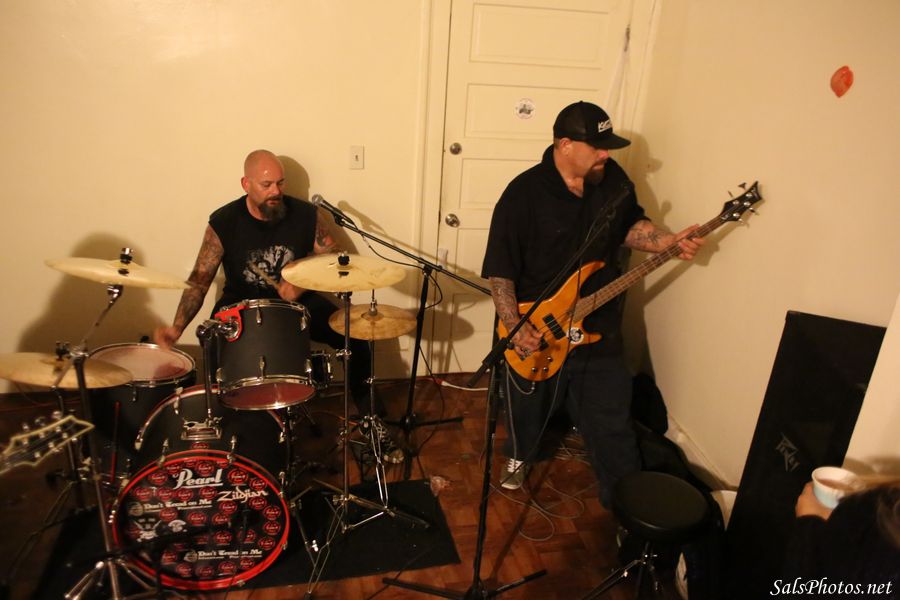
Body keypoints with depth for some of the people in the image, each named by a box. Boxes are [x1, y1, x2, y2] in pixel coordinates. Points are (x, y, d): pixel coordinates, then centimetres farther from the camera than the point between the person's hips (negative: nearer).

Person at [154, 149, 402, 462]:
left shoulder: (305, 214, -8)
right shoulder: (223, 222, -11)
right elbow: (199, 280, -11)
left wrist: (303, 284, -20)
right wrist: (177, 327, -26)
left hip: (299, 302, 1)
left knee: (354, 334, -21)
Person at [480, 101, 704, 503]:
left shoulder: (613, 177, -2)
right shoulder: (523, 194, -17)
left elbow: (629, 225, 14)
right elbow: (499, 270, -17)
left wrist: (668, 242, -3)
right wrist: (515, 327, -24)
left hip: (599, 329, 3)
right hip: (536, 332, -3)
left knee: (612, 426, 10)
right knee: (527, 411, 20)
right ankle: (519, 455, 52)